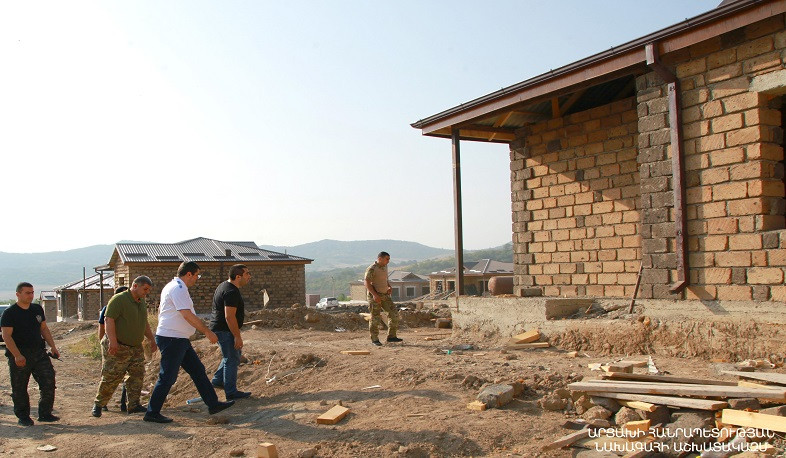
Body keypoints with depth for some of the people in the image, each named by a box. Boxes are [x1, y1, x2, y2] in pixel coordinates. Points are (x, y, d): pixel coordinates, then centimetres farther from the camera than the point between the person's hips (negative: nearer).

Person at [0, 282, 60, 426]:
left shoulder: (37, 309, 10)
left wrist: (52, 347, 9)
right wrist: (17, 355, -23)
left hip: (39, 353, 5)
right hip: (19, 356, -5)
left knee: (48, 382, -3)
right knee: (19, 388, 5)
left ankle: (45, 413, 9)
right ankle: (23, 417, 21)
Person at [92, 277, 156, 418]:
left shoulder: (142, 303, 14)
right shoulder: (119, 299, -13)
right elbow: (109, 319, -20)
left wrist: (151, 339, 22)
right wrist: (112, 341, -28)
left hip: (136, 347, 8)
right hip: (117, 347, -8)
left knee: (137, 375, 2)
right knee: (111, 377, -4)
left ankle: (133, 405, 7)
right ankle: (98, 404, 12)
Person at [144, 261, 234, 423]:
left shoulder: (171, 287, 17)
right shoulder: (178, 289, -17)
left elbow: (160, 310, 26)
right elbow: (187, 315, -23)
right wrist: (207, 332, -18)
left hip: (179, 340, 11)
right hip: (172, 339, -11)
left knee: (198, 370, 11)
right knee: (168, 377, -3)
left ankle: (213, 404, 15)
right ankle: (152, 413, 6)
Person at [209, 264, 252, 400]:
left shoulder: (225, 285, 11)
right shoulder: (231, 292, -22)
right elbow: (229, 316, -26)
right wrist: (237, 336, -24)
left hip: (219, 328, 11)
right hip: (225, 330, -11)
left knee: (233, 356, 23)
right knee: (232, 359, -3)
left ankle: (218, 380, 30)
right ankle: (231, 392, 4)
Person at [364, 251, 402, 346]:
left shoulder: (384, 267, 10)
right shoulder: (372, 269, -15)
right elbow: (366, 282, -21)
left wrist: (389, 287, 7)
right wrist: (374, 294, -29)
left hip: (384, 295, 8)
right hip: (374, 296, -8)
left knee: (394, 314, -1)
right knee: (375, 318, -2)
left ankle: (391, 337, 5)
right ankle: (374, 339, 11)